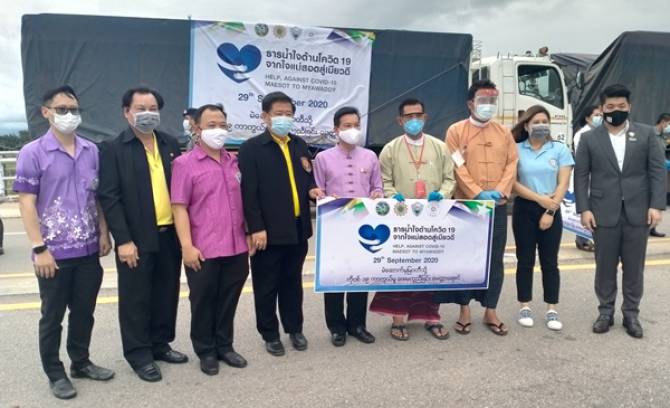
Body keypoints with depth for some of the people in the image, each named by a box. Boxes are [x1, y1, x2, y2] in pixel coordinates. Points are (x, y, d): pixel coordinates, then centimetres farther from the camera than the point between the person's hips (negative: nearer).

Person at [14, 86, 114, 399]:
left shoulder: (91, 151, 6)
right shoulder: (32, 153, -7)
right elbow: (26, 203, -10)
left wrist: (104, 233, 5)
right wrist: (39, 248, -14)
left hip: (88, 250, 4)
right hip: (54, 252, -4)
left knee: (84, 312, 15)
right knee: (53, 316, 10)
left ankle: (81, 363, 33)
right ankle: (55, 374, 25)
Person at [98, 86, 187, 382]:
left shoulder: (170, 144, 10)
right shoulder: (113, 149, -5)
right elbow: (108, 197, -9)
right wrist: (123, 240, -14)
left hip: (170, 234, 5)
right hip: (137, 239, -5)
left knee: (167, 294, 14)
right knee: (136, 298, 6)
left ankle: (160, 344, 31)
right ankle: (139, 355, 20)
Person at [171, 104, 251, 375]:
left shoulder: (235, 163, 10)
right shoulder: (185, 163, -5)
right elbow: (179, 207, -9)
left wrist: (250, 234, 14)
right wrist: (187, 246, -14)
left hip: (236, 247, 5)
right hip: (203, 250, -4)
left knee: (229, 301, 15)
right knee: (203, 303, 10)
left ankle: (224, 346, 31)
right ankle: (206, 352, 26)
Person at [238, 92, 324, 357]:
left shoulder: (300, 145, 13)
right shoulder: (252, 148, -6)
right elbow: (248, 191, -11)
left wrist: (312, 189, -3)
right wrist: (256, 228, -17)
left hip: (298, 228, 5)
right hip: (269, 230, -5)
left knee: (293, 282, 17)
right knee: (267, 285, 7)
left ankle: (294, 328, 31)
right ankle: (270, 334, 21)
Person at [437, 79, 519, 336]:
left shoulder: (504, 132, 11)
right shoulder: (456, 131, -1)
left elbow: (512, 164, 5)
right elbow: (457, 168, -8)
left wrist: (500, 190, -11)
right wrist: (478, 193, -16)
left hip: (498, 207, 3)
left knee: (495, 260, 7)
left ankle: (490, 311, 19)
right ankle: (464, 309, 17)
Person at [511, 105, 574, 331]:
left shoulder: (560, 149, 2)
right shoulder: (516, 149, 0)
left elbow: (563, 184, -2)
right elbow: (512, 183, -5)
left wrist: (550, 212, -10)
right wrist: (539, 198, -13)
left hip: (551, 211, 0)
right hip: (524, 210, 0)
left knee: (550, 262, 5)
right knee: (525, 261, 5)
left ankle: (551, 310, 12)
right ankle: (525, 307, 15)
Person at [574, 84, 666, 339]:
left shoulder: (646, 134, 5)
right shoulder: (589, 138, 4)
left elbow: (658, 171, 2)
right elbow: (581, 176, 1)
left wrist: (656, 205, -7)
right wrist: (584, 209, -7)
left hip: (638, 212, 1)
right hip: (604, 213, 0)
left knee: (634, 266, 8)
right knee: (605, 266, 8)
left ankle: (631, 313, 21)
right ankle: (606, 311, 21)